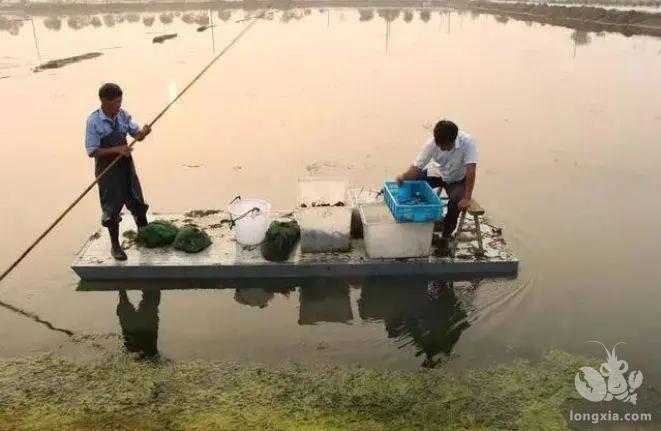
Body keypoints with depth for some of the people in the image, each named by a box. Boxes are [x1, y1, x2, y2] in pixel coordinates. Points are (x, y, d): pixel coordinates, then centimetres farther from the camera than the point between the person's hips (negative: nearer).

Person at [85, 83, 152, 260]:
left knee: (137, 202, 15)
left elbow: (137, 135, 1)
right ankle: (115, 245, 22)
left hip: (126, 166, 5)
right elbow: (92, 151, -17)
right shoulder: (93, 121, -16)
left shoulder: (123, 115, -3)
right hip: (107, 171, -4)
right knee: (112, 208, 6)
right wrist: (117, 149, -27)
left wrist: (143, 132, -23)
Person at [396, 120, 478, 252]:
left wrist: (467, 198, -39)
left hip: (458, 180, -3)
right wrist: (403, 177, -44)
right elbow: (417, 166, -23)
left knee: (456, 202, -30)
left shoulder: (467, 141, -35)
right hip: (439, 174, 3)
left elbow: (471, 170, -36)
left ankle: (446, 237, -5)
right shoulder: (431, 143, -26)